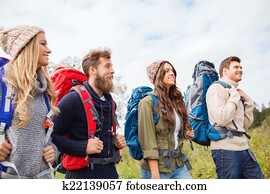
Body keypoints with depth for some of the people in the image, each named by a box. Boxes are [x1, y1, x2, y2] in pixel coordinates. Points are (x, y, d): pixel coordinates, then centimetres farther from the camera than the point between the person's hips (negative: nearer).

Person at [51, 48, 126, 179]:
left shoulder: (110, 102, 11)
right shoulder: (73, 99, -13)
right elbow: (52, 135, -17)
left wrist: (116, 142, 5)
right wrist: (83, 147, -23)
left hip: (110, 171, 7)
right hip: (82, 173, -7)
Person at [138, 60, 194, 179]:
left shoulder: (176, 101, 13)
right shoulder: (148, 102, -9)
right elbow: (148, 141, -15)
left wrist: (185, 134, 5)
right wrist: (155, 174, -18)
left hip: (178, 164, 7)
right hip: (157, 165, -6)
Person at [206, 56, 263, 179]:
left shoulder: (235, 92, 17)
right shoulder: (216, 88, -6)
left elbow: (245, 125, 18)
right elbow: (221, 119, -21)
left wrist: (247, 102, 9)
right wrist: (235, 97, -10)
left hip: (243, 148, 8)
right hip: (226, 150, -8)